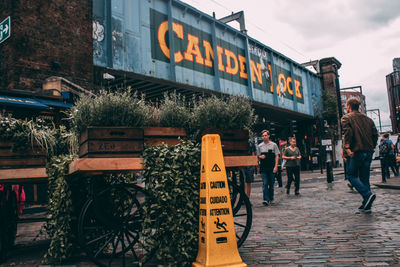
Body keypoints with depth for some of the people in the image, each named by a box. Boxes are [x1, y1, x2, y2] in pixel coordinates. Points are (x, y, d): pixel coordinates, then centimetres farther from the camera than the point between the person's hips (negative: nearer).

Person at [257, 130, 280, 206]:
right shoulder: (259, 146, 8)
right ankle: (266, 199, -11)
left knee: (271, 184, 6)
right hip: (263, 168, 0)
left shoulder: (273, 145, 3)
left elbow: (277, 156, 2)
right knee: (265, 183, -8)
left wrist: (276, 166, -7)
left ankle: (271, 199, 18)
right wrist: (260, 157, -8)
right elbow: (257, 156, 16)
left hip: (272, 168, 0)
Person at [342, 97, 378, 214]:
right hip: (368, 152, 6)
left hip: (356, 152, -6)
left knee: (351, 175, 3)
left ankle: (368, 194, -17)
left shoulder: (346, 118, -1)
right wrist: (371, 147, 16)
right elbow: (375, 134, 11)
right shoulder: (367, 119, 16)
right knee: (364, 177, 9)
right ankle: (366, 206, 8)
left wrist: (347, 147, -19)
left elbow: (348, 132, -16)